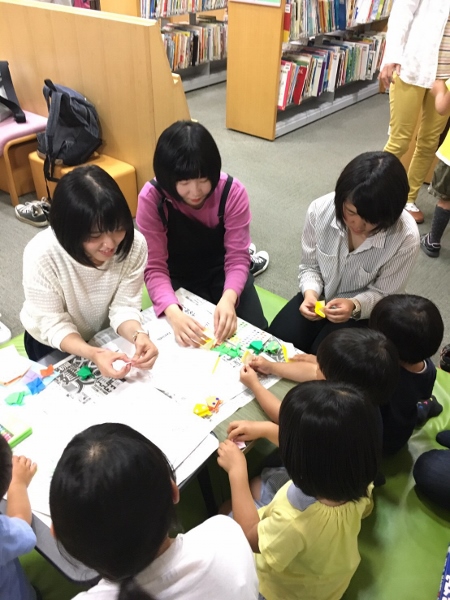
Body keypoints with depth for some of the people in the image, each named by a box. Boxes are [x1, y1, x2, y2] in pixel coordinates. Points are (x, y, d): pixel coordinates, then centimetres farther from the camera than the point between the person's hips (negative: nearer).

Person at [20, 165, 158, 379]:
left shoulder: (134, 244, -26)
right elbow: (52, 325, -26)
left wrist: (138, 335, -42)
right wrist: (92, 354, -44)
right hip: (54, 344, -2)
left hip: (108, 334, 2)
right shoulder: (42, 254, -33)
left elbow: (124, 306, -21)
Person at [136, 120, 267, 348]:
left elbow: (237, 257, -20)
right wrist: (173, 312, -44)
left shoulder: (232, 191, -23)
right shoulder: (151, 198, -25)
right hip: (179, 278, -1)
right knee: (191, 338, -19)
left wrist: (228, 298, -41)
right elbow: (154, 267, -25)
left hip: (222, 270, 1)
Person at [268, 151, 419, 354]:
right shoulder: (320, 209, -22)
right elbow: (310, 266, -6)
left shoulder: (405, 237, -28)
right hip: (320, 296, 3)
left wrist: (355, 306, -35)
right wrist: (310, 293, -28)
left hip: (364, 311, -2)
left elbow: (382, 294, -14)